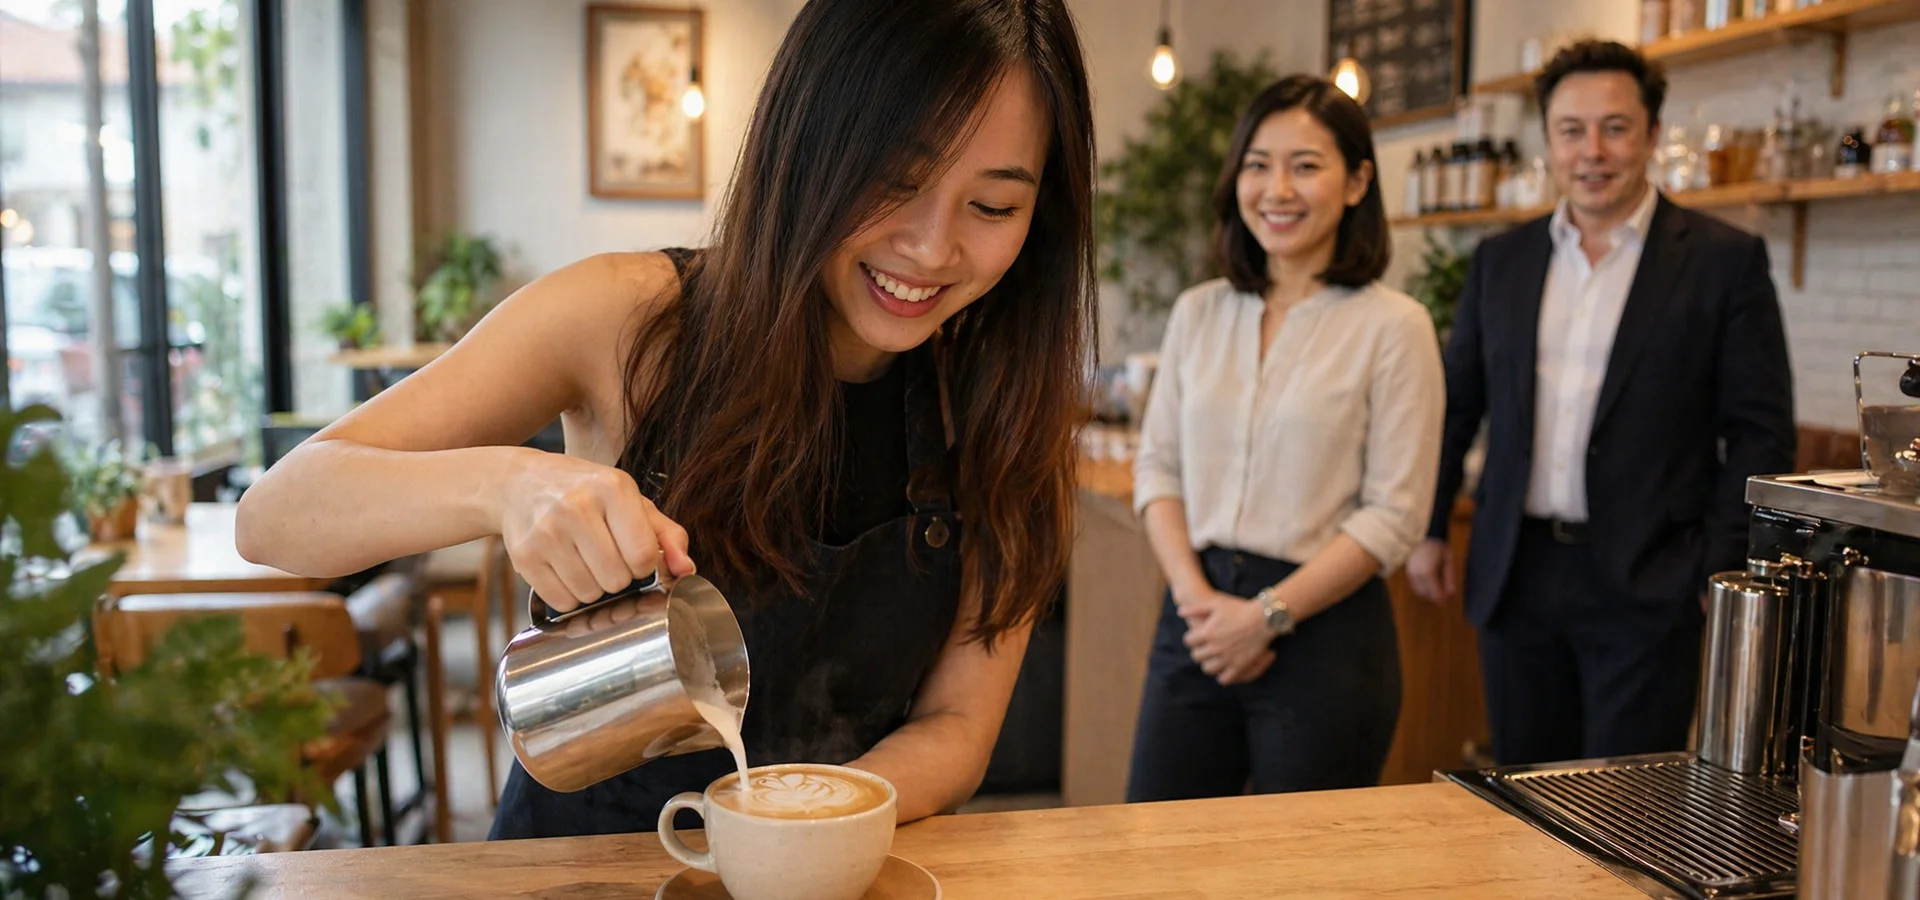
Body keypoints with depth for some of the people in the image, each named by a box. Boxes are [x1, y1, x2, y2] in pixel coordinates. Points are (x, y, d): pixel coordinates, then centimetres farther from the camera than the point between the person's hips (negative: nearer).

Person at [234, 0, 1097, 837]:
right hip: (580, 843, -2)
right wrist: (502, 482, -33)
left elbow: (955, 726, -4)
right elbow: (272, 516, -14)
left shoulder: (1007, 401, -8)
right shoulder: (630, 317, -13)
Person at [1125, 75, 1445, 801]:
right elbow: (1157, 466, 8)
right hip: (1198, 616, 4)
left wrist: (1268, 615, -13)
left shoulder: (1392, 326, -5)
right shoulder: (1199, 313, 8)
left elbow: (1396, 514, -9)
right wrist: (1195, 594, -7)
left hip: (1325, 629, -3)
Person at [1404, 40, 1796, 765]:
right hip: (1515, 577, 4)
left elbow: (1760, 432, -4)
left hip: (1646, 585, -3)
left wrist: (1725, 573, -9)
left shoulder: (1725, 261, -2)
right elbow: (1456, 407, 14)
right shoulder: (1501, 260, 9)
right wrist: (1427, 529, 10)